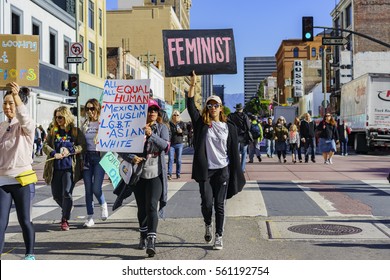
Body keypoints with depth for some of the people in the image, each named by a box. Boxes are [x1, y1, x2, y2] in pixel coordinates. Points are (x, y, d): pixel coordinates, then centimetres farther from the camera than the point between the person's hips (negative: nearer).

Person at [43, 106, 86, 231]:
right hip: (55, 168, 3)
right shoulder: (53, 131, 11)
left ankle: (65, 219, 1)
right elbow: (45, 145, 2)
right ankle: (67, 210, 37)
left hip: (70, 167, -3)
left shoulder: (75, 131, 4)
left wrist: (70, 151, -16)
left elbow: (82, 146, -1)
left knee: (67, 193, -11)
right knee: (56, 194, 8)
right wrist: (54, 154, -17)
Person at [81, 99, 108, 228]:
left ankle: (103, 205, 22)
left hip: (99, 157, -4)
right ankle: (90, 217, 12)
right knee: (88, 189, 4)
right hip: (87, 158, 4)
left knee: (96, 188, -11)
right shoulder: (85, 124, 12)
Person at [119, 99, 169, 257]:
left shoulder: (162, 128, 3)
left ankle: (151, 241, -20)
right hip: (139, 174, 2)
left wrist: (151, 135, -29)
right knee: (142, 208, 13)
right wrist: (131, 158, -16)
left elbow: (165, 146, -14)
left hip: (156, 174, -2)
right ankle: (143, 237, 31)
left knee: (151, 206, -15)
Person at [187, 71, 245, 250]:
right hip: (205, 170, 0)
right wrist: (192, 85, -18)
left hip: (222, 171, 0)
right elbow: (190, 106, -9)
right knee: (206, 203, -3)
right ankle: (208, 225, 27)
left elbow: (234, 152, 4)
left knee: (219, 205, 3)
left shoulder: (229, 127, 4)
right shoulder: (202, 124, 3)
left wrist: (236, 174, 1)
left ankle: (219, 237, 12)